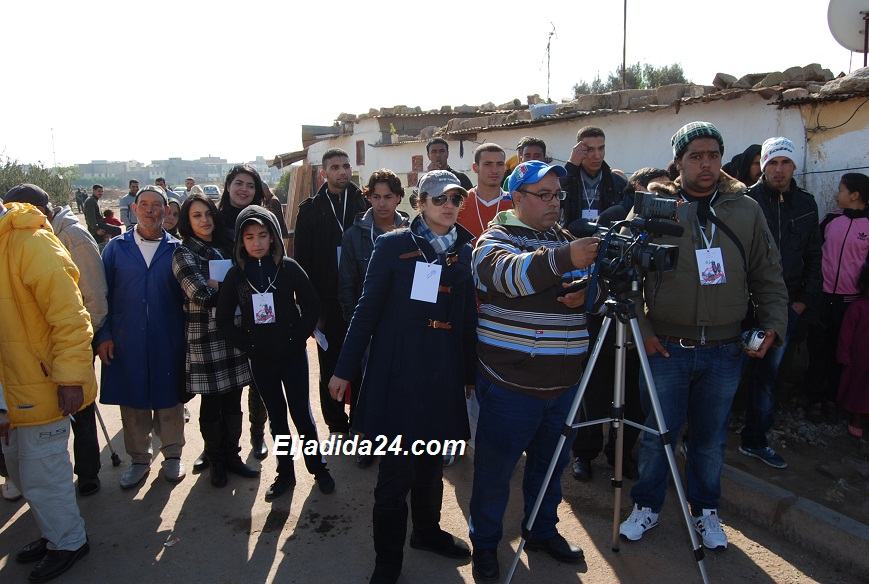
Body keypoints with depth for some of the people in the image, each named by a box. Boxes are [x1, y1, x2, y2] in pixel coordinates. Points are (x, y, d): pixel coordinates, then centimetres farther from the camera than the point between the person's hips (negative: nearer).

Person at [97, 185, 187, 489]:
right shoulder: (116, 247, 6)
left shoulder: (176, 249, 4)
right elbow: (103, 293, 6)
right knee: (132, 401, 10)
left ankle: (172, 455, 26)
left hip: (169, 341, -1)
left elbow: (187, 294, 5)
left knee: (169, 397, 8)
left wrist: (188, 334, -2)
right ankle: (139, 460, 27)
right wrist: (103, 335, -2)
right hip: (127, 340, 1)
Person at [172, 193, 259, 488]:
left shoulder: (225, 247, 13)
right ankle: (216, 461, 22)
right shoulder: (184, 254, -4)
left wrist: (217, 286, -6)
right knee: (212, 402, 6)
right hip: (205, 338, -5)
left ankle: (231, 455, 24)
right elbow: (202, 295, -16)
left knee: (233, 398, 10)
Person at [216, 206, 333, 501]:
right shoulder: (236, 274, -2)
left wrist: (298, 337, -9)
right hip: (260, 358, 2)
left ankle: (318, 468, 20)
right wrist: (246, 344, -5)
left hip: (292, 354, -2)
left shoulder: (289, 267, -7)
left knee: (302, 413, 3)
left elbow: (312, 305, -2)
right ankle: (285, 473, 26)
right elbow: (224, 319, 4)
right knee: (276, 416, 13)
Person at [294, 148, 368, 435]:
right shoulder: (311, 209, 3)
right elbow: (301, 258, 2)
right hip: (327, 300, 0)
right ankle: (337, 424, 24)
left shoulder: (364, 204, 3)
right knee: (331, 363, 9)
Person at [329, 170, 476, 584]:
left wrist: (471, 374, 13)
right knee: (397, 468, 1)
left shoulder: (466, 251, 7)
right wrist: (344, 369, -3)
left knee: (432, 460, 17)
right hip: (398, 370, -4)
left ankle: (427, 530, 41)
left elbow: (468, 316, 10)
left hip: (444, 372, 4)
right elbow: (368, 309, -3)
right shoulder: (393, 245, -4)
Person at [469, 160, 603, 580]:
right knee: (494, 469, 8)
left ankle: (543, 531, 42)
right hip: (510, 382, -6)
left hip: (564, 383, 6)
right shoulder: (495, 240, -7)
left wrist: (587, 293, -8)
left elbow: (598, 291, 16)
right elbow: (508, 274, -29)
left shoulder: (568, 241, 13)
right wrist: (563, 258, -44)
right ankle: (485, 544, 29)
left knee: (550, 464, 21)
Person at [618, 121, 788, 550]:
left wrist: (774, 322, -1)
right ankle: (647, 506, 29)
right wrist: (641, 328, -10)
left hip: (724, 351, 2)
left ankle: (705, 510, 35)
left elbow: (768, 276, 11)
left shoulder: (746, 210, 6)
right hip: (665, 348, -2)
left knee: (712, 439, 15)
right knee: (657, 434, 9)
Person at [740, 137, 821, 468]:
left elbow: (813, 255, 15)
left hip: (787, 304, 4)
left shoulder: (806, 204, 11)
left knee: (766, 374, 10)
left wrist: (804, 298, 7)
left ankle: (755, 440, 22)